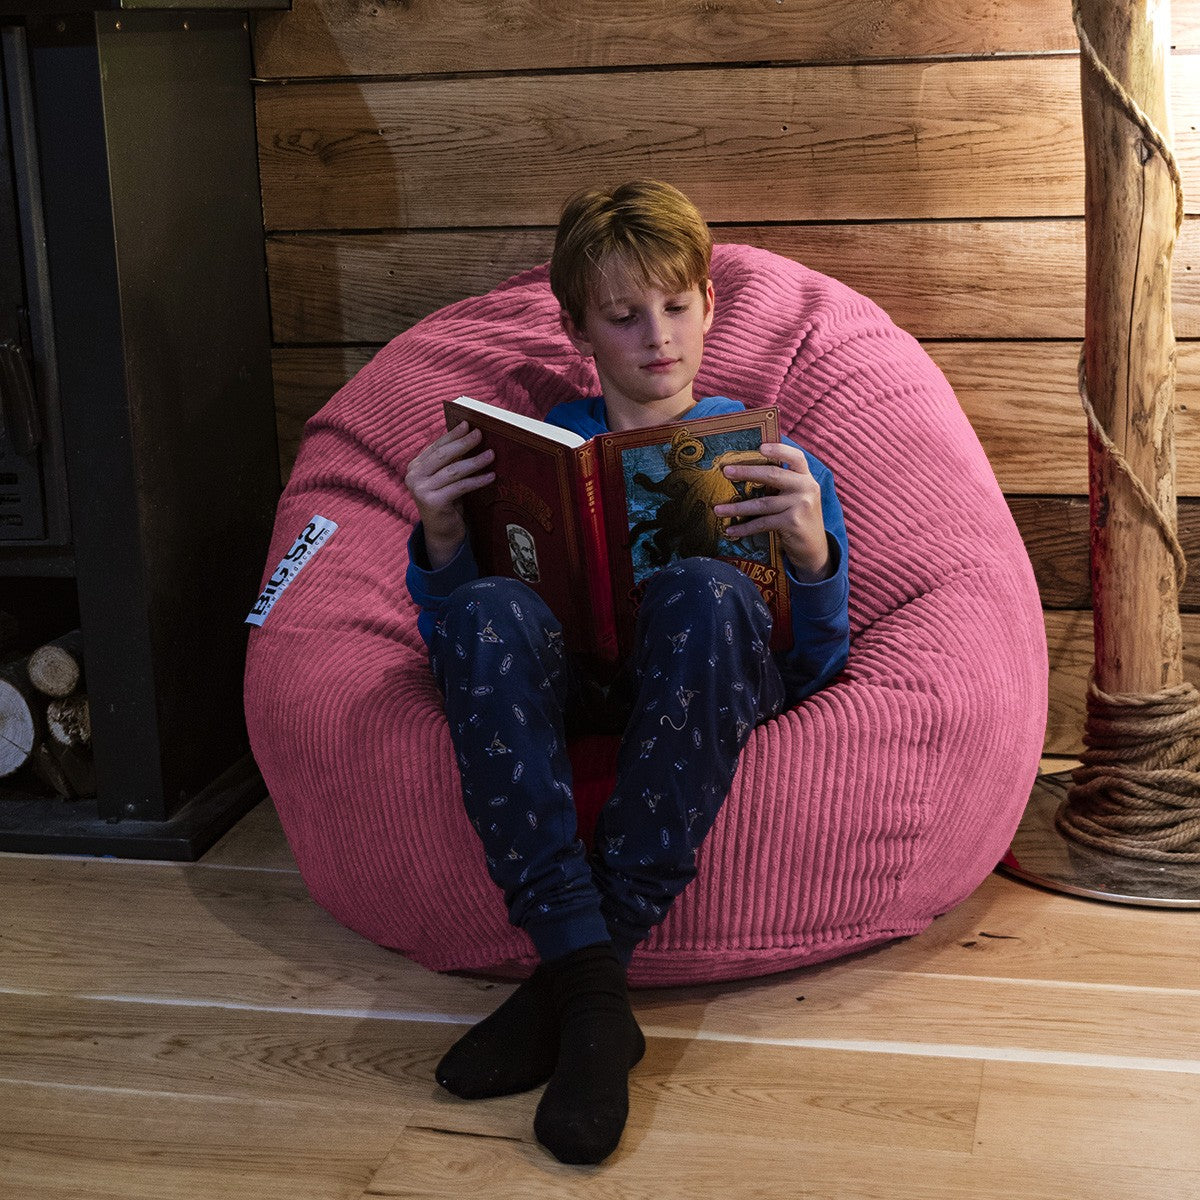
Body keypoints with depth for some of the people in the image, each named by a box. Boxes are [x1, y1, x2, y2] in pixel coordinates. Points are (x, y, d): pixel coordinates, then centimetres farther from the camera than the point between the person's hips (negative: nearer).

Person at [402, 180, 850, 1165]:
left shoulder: (769, 455, 16)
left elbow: (816, 670, 6)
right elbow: (449, 641, 12)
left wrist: (813, 553, -15)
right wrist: (439, 541, -9)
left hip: (715, 682, -1)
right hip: (569, 685, 1)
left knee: (704, 588, -36)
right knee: (489, 611, -33)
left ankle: (576, 972, -31)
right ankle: (593, 984, -37)